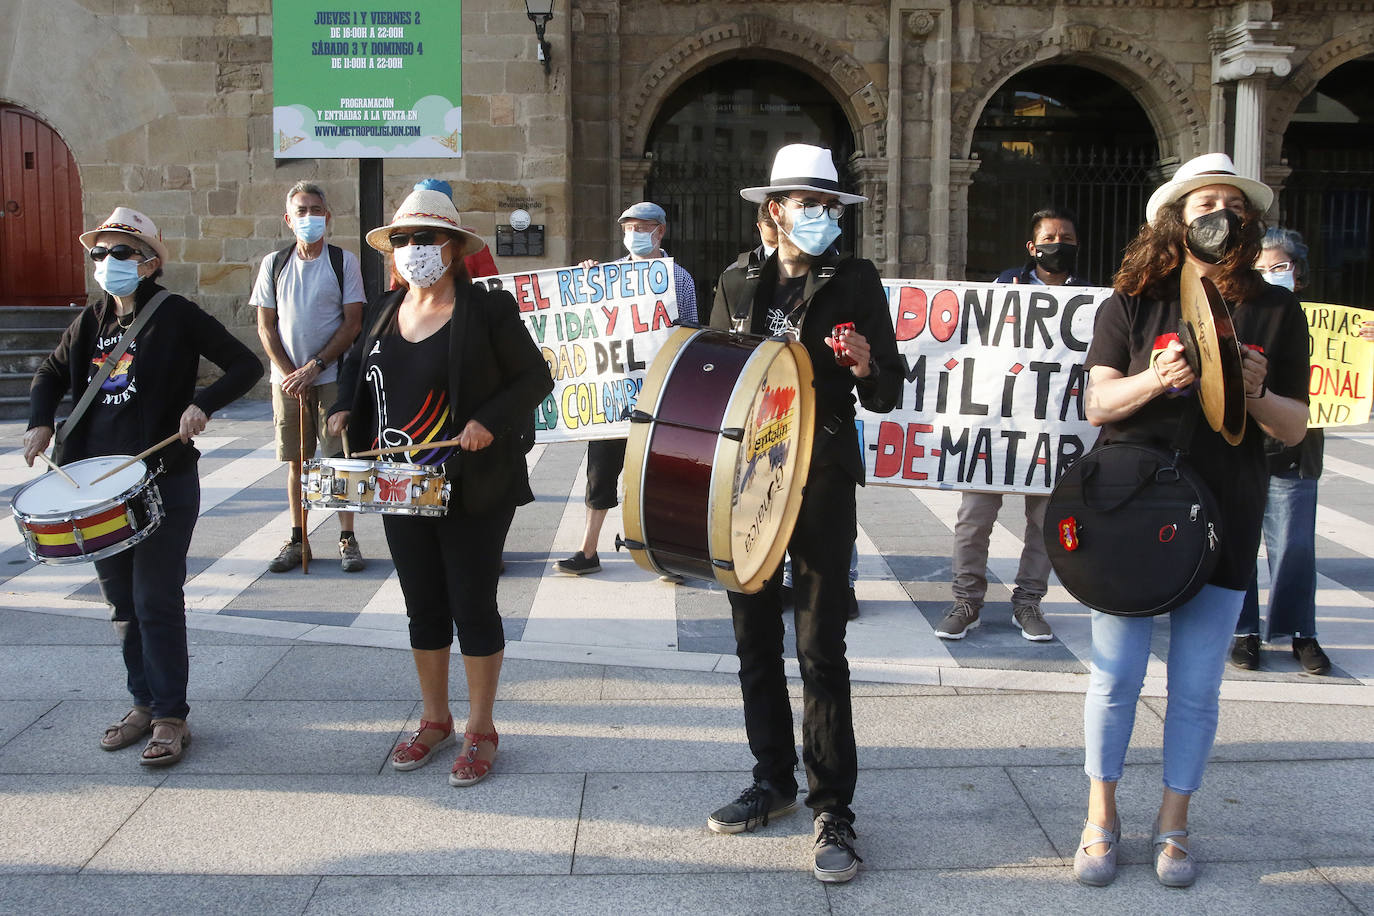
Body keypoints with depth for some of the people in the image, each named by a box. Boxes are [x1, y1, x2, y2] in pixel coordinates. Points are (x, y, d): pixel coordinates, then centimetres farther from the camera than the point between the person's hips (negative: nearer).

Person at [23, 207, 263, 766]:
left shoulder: (177, 316, -7)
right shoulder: (91, 323, 10)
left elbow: (246, 366, -8)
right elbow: (51, 374, 24)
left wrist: (202, 404, -22)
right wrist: (40, 422, 6)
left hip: (163, 482, -6)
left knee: (156, 602, -4)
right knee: (122, 602, 13)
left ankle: (171, 717, 7)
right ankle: (145, 703, 27)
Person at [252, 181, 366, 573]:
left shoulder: (343, 261, 0)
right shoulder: (274, 264, 7)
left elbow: (352, 324, -5)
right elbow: (266, 327, 6)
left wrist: (313, 368, -12)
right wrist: (289, 374, -6)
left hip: (333, 377, -2)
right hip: (287, 379, 2)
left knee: (340, 459, -2)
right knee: (296, 461, 7)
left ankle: (347, 539, 7)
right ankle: (297, 540, 16)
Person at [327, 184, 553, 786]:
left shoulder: (488, 309, -8)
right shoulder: (382, 311, 9)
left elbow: (535, 378, -6)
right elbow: (357, 368, 25)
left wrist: (491, 421, -20)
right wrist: (345, 409, 6)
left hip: (472, 488, -5)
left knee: (473, 606, 1)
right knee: (424, 608, 14)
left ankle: (481, 730, 16)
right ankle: (435, 720, 29)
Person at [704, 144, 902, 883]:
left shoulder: (856, 283, 1)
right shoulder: (736, 286, 10)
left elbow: (886, 398, 0)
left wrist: (867, 368, -21)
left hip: (821, 482, -4)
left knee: (820, 649, -3)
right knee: (754, 640, 12)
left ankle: (832, 810, 6)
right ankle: (773, 782, 28)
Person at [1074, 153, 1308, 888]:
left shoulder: (1275, 312, 6)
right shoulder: (1133, 302, 2)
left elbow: (1295, 428, 5)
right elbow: (1096, 403, -4)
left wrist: (1256, 395, -16)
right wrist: (1152, 381, -22)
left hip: (1222, 524, 1)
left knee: (1196, 688, 7)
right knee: (1114, 677, 3)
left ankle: (1173, 827, 24)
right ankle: (1100, 820, 20)